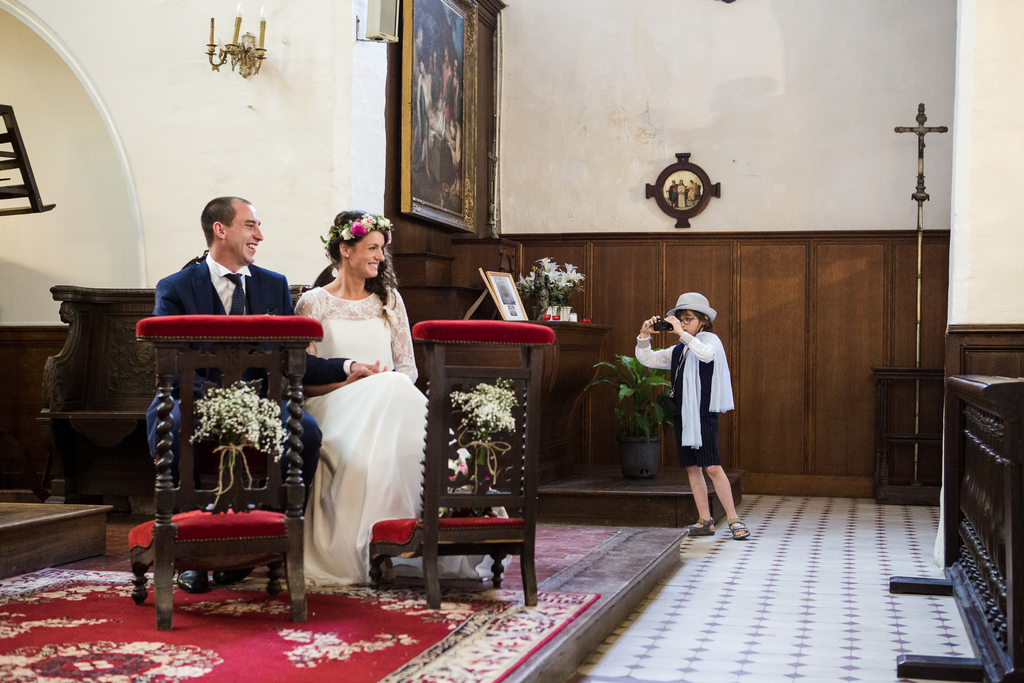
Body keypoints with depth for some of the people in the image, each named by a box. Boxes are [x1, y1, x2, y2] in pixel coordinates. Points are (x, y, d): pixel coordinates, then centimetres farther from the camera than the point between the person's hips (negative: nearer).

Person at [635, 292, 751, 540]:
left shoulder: (710, 340, -2)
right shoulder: (677, 351, 15)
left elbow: (707, 354, -26)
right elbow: (646, 359, 18)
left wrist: (682, 333, -26)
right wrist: (644, 336, 3)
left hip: (704, 413, -7)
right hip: (682, 415, 7)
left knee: (712, 467, -12)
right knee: (692, 467, 6)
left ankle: (733, 519, -7)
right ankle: (705, 520, 11)